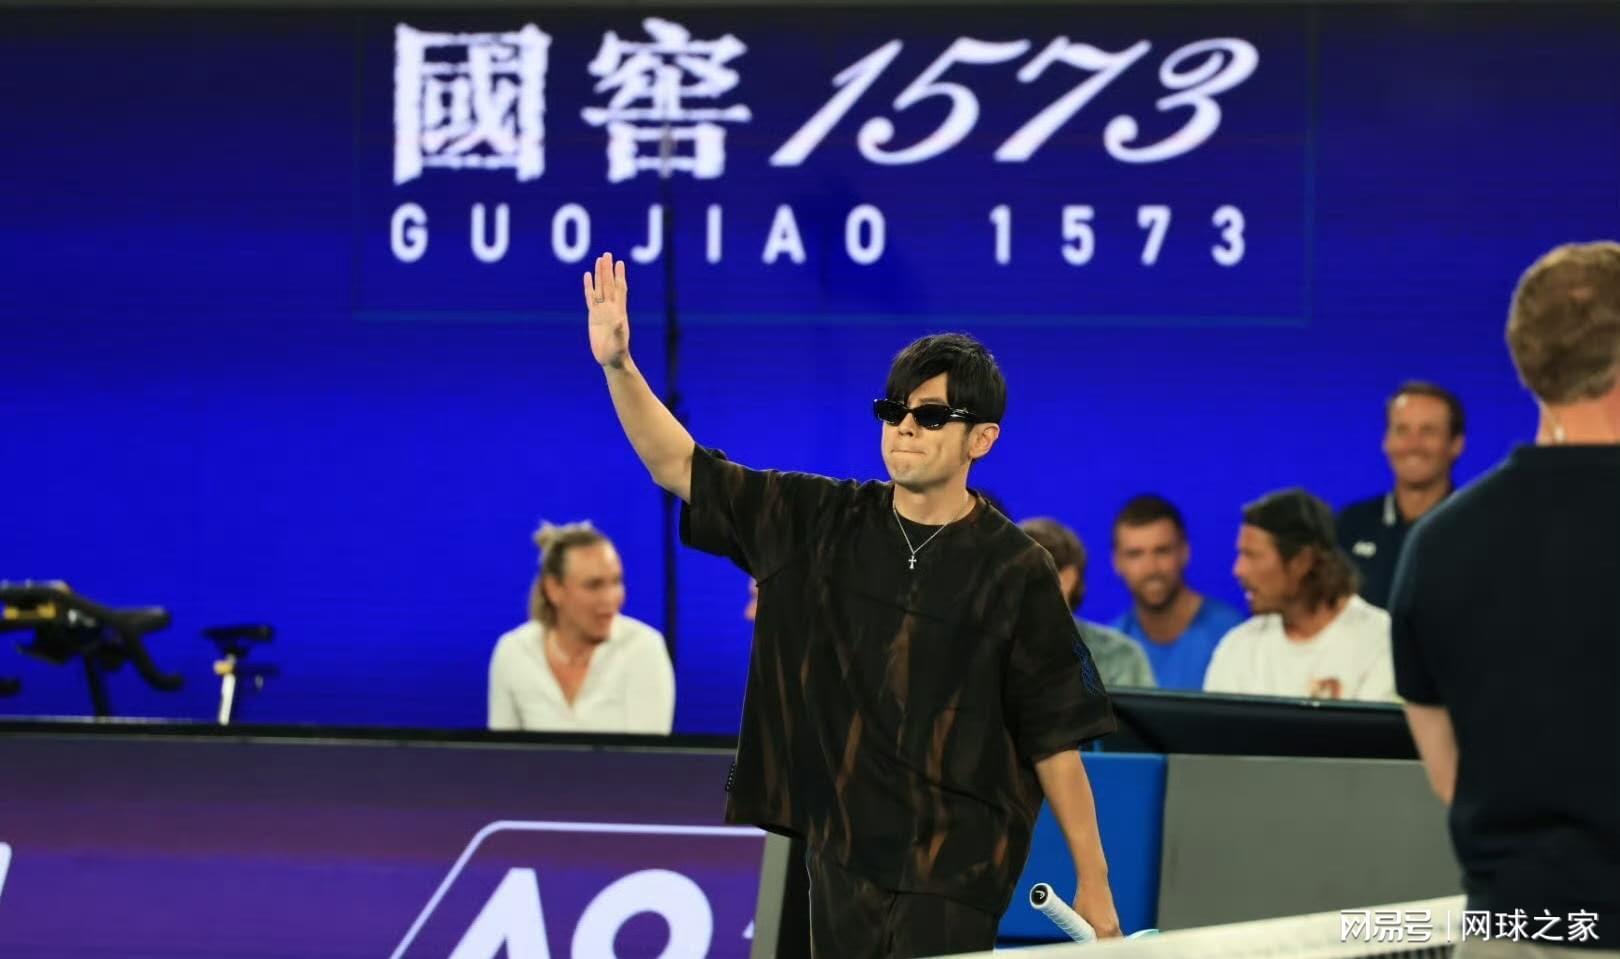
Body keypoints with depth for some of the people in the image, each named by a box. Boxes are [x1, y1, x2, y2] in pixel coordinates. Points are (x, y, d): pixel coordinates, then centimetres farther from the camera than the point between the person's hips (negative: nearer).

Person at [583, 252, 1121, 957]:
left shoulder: (1015, 570, -6)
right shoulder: (819, 524, 6)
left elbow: (1056, 737, -4)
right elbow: (679, 467, 8)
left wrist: (1094, 885, -4)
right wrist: (617, 365, -7)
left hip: (956, 875, -4)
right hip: (842, 859, 4)